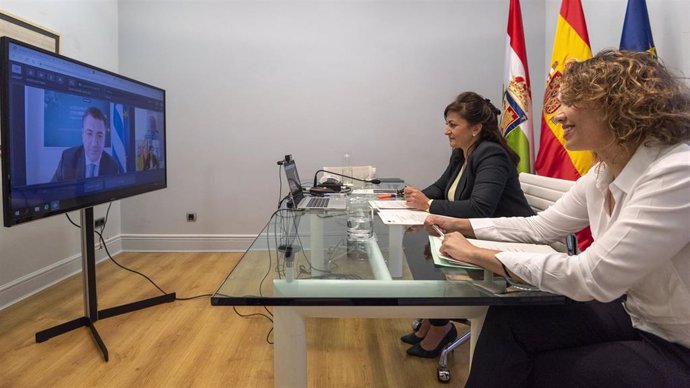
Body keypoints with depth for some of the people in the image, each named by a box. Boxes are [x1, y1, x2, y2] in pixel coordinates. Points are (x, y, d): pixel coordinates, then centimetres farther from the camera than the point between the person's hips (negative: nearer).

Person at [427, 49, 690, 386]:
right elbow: (539, 227, 11)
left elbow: (591, 277, -31)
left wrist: (478, 255, -26)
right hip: (633, 314, 7)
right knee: (507, 320, -5)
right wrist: (460, 225, 4)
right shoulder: (603, 173, 0)